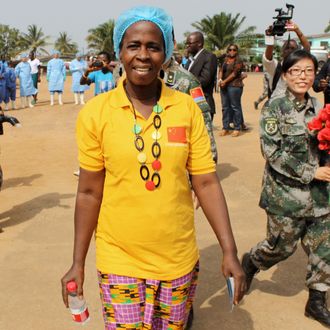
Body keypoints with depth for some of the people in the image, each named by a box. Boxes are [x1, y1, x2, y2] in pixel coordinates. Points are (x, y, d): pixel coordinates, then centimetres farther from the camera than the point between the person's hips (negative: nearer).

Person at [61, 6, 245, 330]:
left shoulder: (187, 109, -5)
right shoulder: (95, 112, -9)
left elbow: (206, 182, -3)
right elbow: (89, 193, -3)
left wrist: (229, 251, -7)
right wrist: (77, 263, 0)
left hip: (179, 261, 2)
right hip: (119, 263, -1)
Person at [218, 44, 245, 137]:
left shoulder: (238, 61, -3)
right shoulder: (225, 60, 15)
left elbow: (234, 73, -10)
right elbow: (221, 70, 8)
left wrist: (225, 81, -10)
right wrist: (220, 79, -10)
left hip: (234, 85, -6)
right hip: (224, 86, 6)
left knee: (235, 107, -4)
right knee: (225, 107, 8)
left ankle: (237, 128, 1)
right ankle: (225, 127, 14)